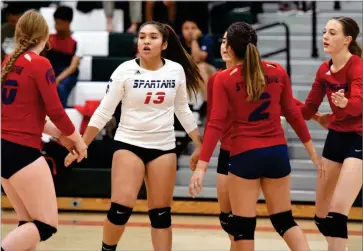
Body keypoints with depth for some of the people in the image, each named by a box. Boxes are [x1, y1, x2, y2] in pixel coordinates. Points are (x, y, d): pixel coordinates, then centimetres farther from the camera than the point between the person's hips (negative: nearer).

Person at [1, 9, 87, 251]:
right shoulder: (40, 64, -11)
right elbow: (55, 111, -10)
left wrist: (59, 134, 23)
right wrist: (78, 139, 8)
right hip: (22, 152, -8)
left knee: (30, 223, 15)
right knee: (46, 225, -3)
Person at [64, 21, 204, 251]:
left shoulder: (176, 70, -1)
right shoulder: (125, 71, -9)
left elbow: (183, 110, 12)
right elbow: (104, 112, -4)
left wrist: (200, 145, 13)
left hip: (164, 147, 2)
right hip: (129, 144, -2)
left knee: (161, 213, 3)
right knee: (121, 208, -12)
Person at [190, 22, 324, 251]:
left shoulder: (224, 79, -6)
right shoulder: (278, 71, 3)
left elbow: (216, 124, -11)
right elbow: (293, 113, 6)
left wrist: (201, 166, -12)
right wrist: (312, 150, 16)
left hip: (245, 155, -3)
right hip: (277, 153, 4)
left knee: (243, 225, 5)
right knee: (284, 220, 16)